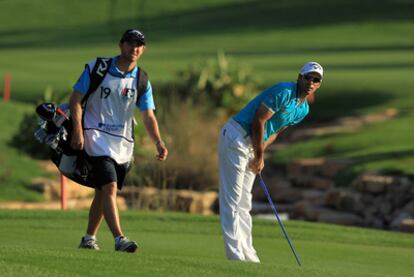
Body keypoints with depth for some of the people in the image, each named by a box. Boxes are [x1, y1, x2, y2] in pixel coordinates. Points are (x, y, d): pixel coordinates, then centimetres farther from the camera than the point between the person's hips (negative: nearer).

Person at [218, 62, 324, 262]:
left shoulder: (303, 109, 10)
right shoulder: (283, 92, -18)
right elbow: (259, 121, -19)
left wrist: (260, 154, 2)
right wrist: (259, 155, -11)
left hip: (252, 145, 10)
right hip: (236, 137, -10)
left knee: (244, 203, 11)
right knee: (231, 199, -8)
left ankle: (246, 253, 14)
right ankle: (234, 253, -10)